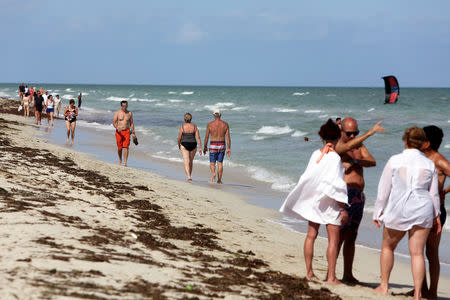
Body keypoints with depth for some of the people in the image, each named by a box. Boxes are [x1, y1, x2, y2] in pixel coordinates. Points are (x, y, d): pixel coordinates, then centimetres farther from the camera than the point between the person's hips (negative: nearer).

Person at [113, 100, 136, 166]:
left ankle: (125, 163, -15)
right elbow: (114, 122, -7)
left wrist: (133, 133, 8)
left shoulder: (129, 113, 5)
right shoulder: (117, 113, -2)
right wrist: (117, 128, -26)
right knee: (120, 148, 8)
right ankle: (120, 160, 33)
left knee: (126, 147, -12)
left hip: (126, 131, 0)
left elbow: (131, 123, 11)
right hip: (119, 132, 0)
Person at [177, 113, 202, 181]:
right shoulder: (194, 126, -2)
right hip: (193, 145, 3)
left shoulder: (182, 127, -8)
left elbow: (179, 138, -3)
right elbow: (198, 137, -5)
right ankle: (189, 175, 31)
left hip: (184, 145, -3)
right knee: (190, 161, 20)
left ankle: (188, 177, -24)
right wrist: (200, 148, -4)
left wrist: (179, 145, 16)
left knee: (186, 162, -7)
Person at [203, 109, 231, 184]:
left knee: (212, 163, 5)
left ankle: (213, 173, -25)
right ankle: (219, 180, 14)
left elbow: (206, 137, -3)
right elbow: (228, 137, -3)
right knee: (220, 163, 12)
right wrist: (229, 148, 0)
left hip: (213, 146, -2)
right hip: (222, 145, 2)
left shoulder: (210, 124, -6)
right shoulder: (225, 124, -1)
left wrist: (205, 147, 8)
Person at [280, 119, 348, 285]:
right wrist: (343, 208, -13)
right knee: (333, 239, 0)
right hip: (329, 202, -6)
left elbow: (307, 177, 8)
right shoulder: (335, 157, -16)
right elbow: (336, 185, -18)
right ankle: (331, 277, -1)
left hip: (313, 199, 6)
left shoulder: (315, 154, 2)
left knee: (311, 235, 12)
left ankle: (309, 272, 19)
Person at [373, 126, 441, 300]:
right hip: (422, 209, 2)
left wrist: (378, 212, 8)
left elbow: (383, 189, -1)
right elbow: (434, 193, 8)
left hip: (398, 209, -2)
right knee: (417, 253, 3)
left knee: (387, 247, 19)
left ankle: (384, 286, 24)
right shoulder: (429, 164, 3)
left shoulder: (394, 161, -4)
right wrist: (436, 216, 19)